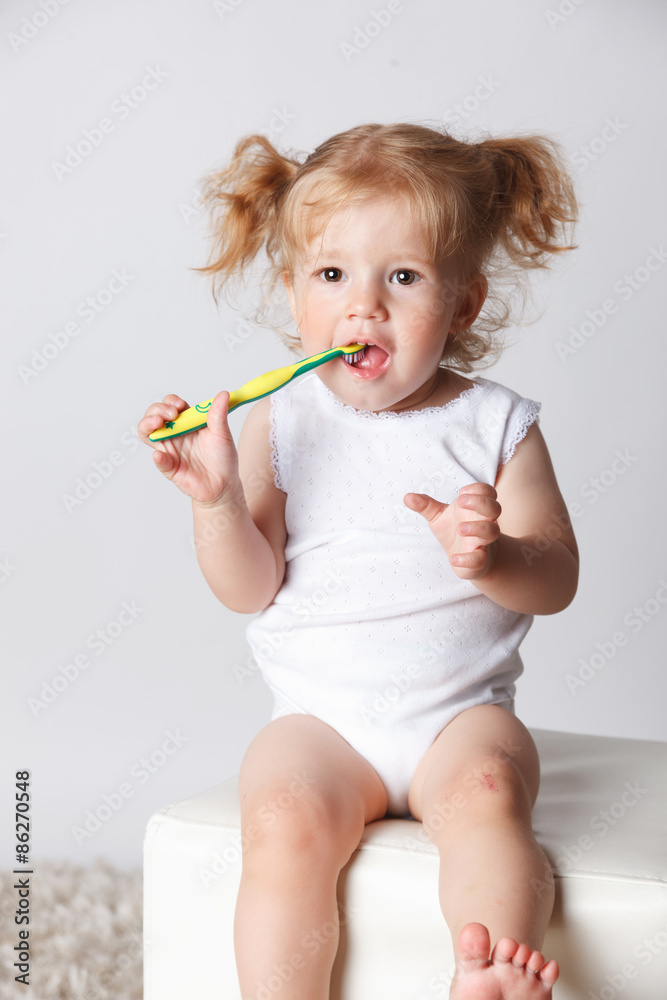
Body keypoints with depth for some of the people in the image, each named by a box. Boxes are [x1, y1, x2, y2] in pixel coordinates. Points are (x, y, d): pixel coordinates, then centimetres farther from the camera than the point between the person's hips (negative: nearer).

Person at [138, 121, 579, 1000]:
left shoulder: (495, 424, 1)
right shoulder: (280, 426, 1)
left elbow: (556, 581, -1)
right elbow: (250, 589, -2)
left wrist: (493, 558, -23)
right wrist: (215, 497, -20)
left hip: (461, 712, 0)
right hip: (322, 715, 0)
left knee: (486, 793, -30)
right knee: (284, 820, -25)